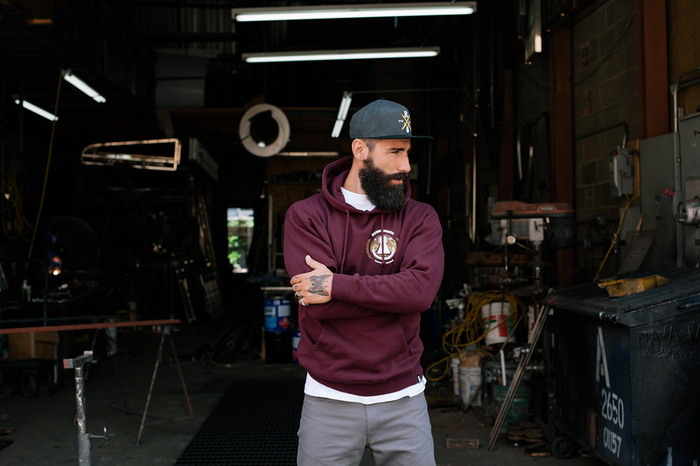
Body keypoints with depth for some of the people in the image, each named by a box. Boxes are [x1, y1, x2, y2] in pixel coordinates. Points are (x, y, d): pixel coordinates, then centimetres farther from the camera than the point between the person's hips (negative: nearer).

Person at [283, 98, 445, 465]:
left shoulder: (420, 218, 1)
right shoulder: (306, 215, -4)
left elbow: (423, 289, -17)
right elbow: (320, 305, -16)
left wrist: (337, 285, -20)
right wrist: (396, 293, -14)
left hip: (403, 397, 1)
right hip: (329, 400, -1)